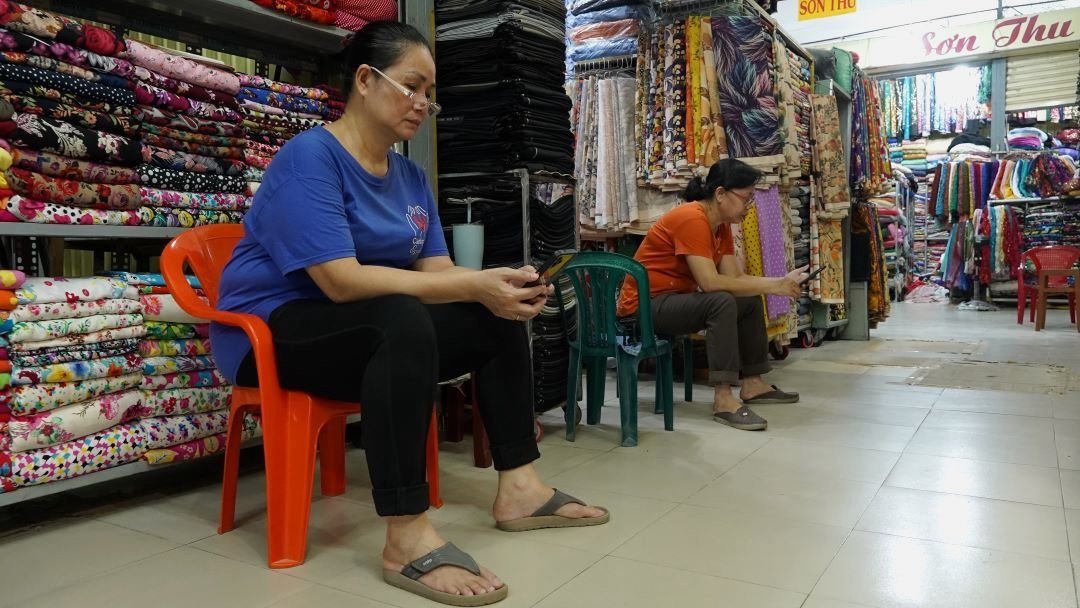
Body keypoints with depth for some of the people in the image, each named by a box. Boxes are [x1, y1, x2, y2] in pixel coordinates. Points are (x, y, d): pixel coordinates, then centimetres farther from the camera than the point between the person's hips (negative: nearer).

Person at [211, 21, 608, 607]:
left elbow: (435, 271, 1)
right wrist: (473, 285, -30)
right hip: (272, 333, -8)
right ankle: (408, 536, -35)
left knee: (499, 320, -2)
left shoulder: (411, 177, 7)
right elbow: (341, 280, -28)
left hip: (378, 335, 8)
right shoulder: (309, 157, -17)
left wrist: (497, 282, -20)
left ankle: (518, 487, -1)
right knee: (403, 320, -37)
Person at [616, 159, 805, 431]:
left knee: (751, 301, 8)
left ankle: (752, 383, 13)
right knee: (722, 302, -30)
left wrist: (781, 281, -11)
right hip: (645, 306, -10)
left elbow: (735, 277, 1)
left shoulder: (721, 224, 7)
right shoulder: (691, 218, -23)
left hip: (676, 299, 10)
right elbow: (710, 282, -30)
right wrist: (773, 287, -24)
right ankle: (723, 398, -29)